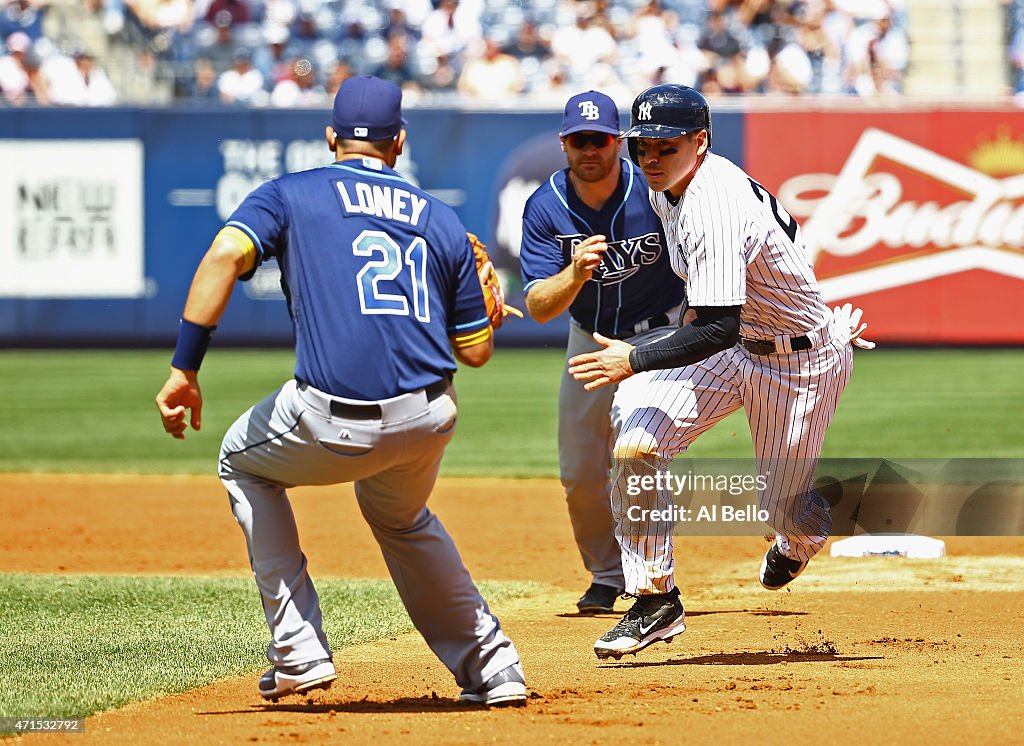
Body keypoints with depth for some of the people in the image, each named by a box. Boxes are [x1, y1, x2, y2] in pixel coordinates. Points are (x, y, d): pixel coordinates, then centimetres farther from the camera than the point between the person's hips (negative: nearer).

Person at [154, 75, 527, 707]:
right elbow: (475, 351, 15)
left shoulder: (290, 194, 9)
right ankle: (493, 668, 28)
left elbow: (226, 255, -11)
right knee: (400, 515, 35)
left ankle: (300, 653, 18)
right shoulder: (442, 220, 18)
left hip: (336, 425, -4)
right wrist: (488, 312, 38)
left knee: (244, 463, 28)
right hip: (430, 419, 4)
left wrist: (184, 369, -12)